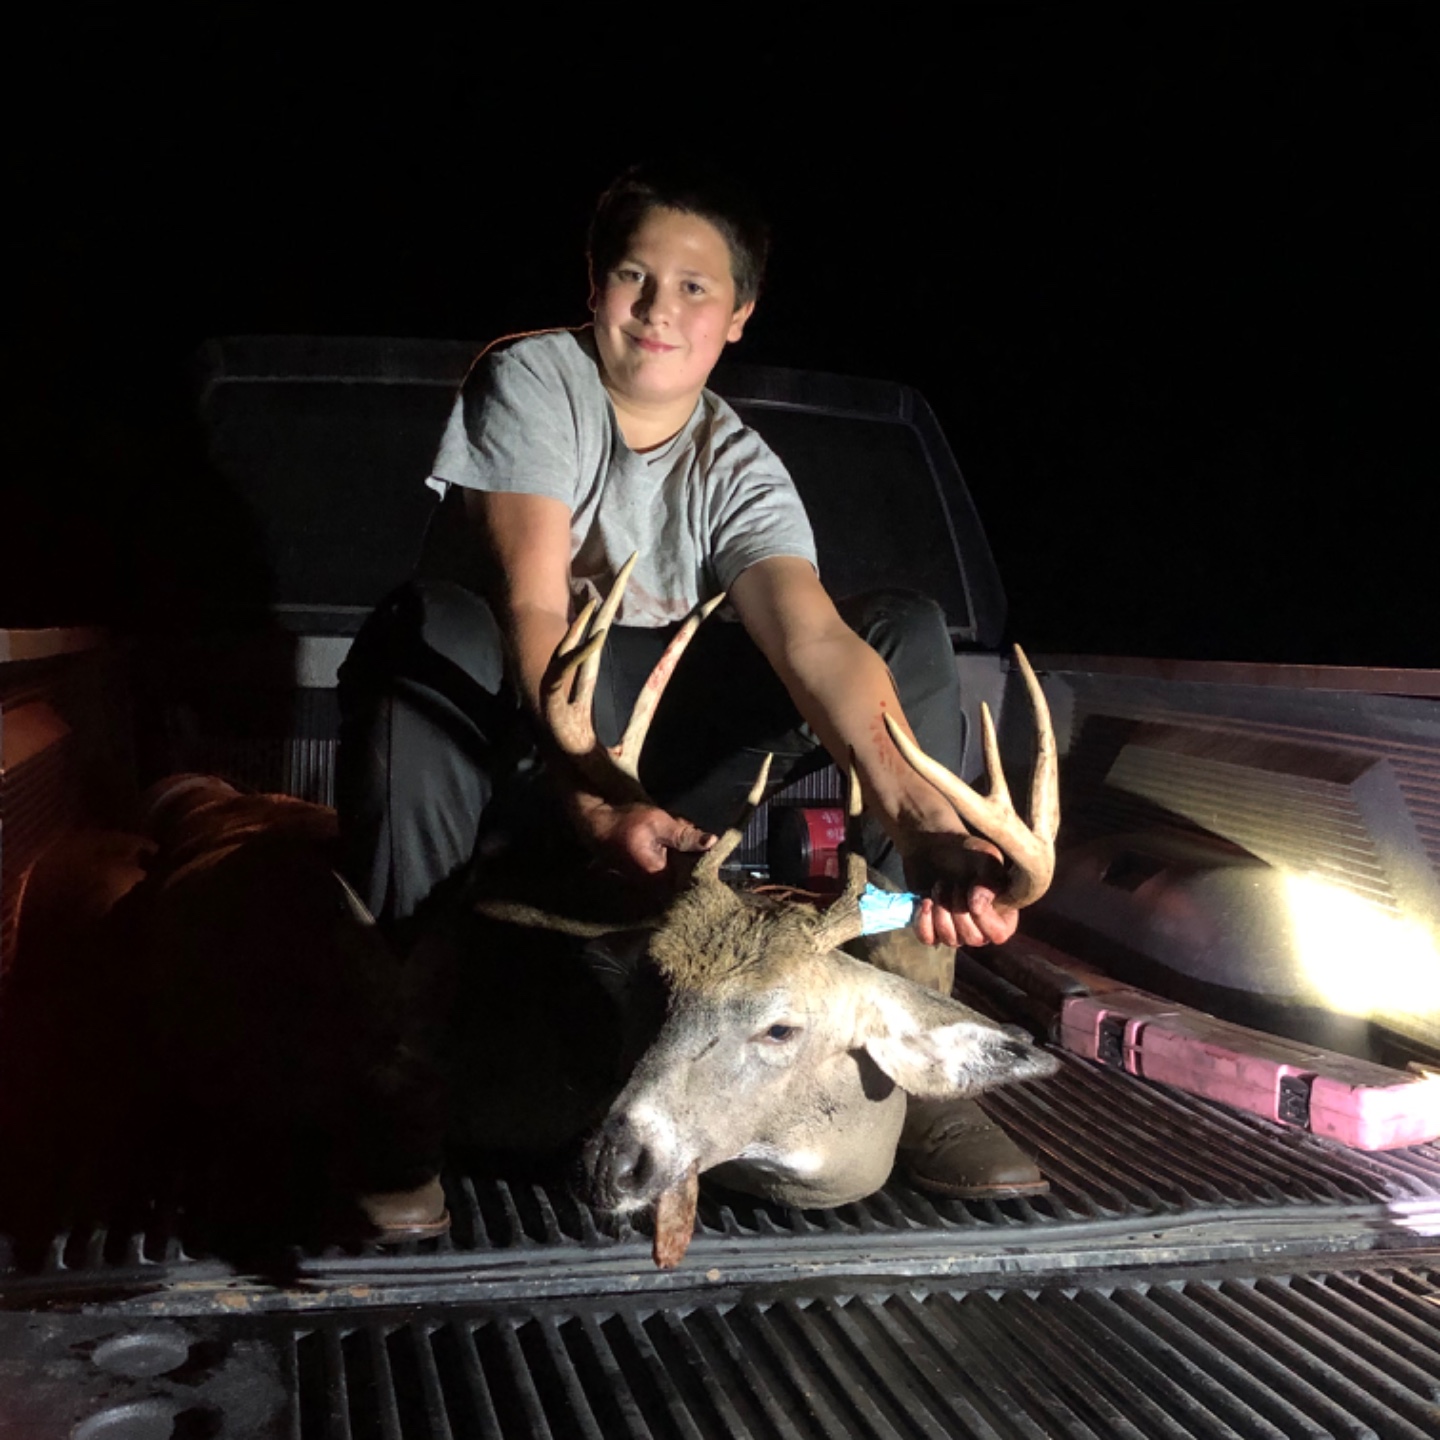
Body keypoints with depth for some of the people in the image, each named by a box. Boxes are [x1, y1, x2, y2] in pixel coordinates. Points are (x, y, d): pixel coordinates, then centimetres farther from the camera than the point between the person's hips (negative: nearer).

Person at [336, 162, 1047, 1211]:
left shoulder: (738, 470, -5)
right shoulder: (534, 380, -13)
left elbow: (813, 639, -23)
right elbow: (534, 611, -26)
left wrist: (926, 822, -41)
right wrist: (596, 805, -42)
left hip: (649, 730, 4)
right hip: (511, 725, -3)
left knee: (908, 628, -13)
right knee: (428, 631, -40)